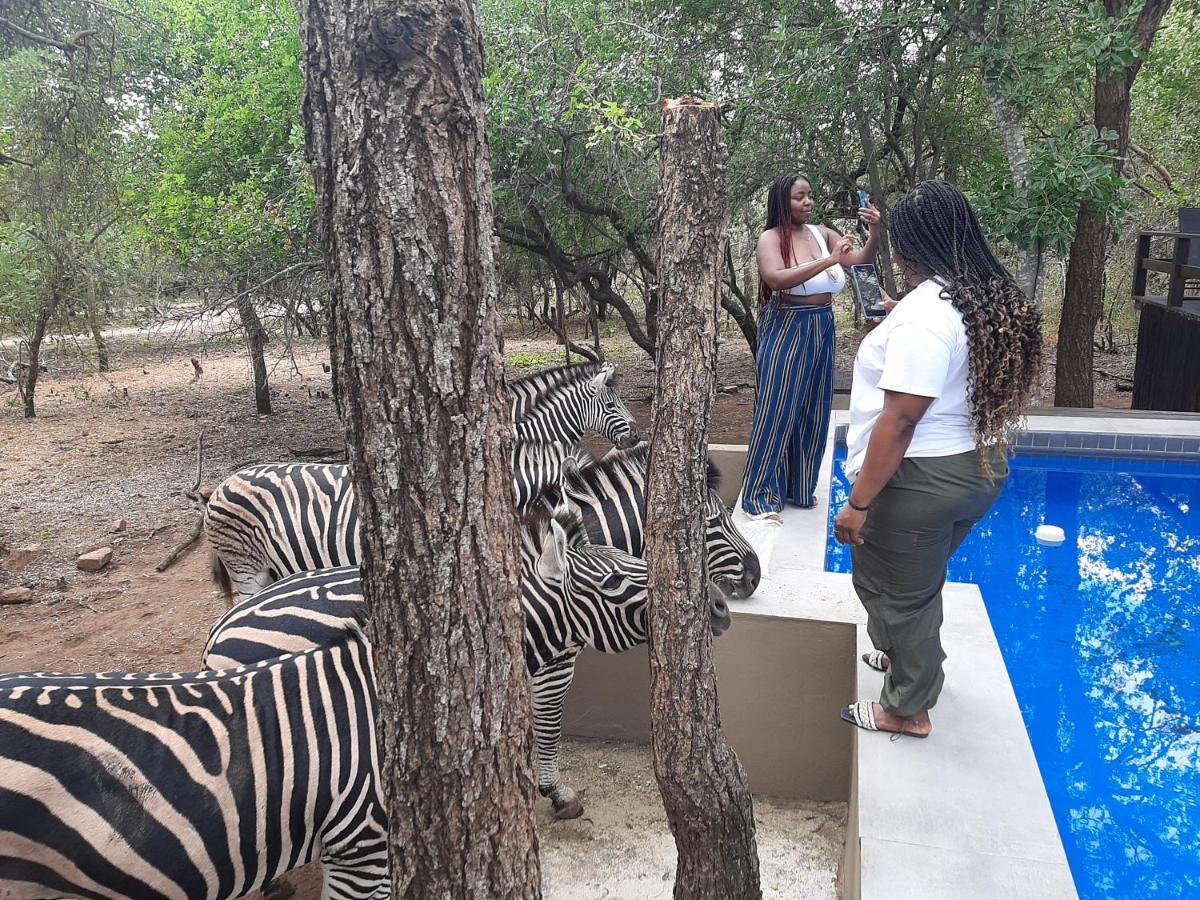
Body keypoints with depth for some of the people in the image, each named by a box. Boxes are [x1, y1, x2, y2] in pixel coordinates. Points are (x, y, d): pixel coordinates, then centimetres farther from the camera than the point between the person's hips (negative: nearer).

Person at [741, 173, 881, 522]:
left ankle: (799, 486, 27)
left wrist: (874, 233, -19)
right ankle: (760, 495, 6)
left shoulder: (822, 233, 6)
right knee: (776, 411, -3)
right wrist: (828, 261, -30)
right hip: (786, 332, -6)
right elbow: (776, 278, -27)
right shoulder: (771, 238, -9)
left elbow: (862, 259, 1)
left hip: (821, 331, 6)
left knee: (813, 412, 12)